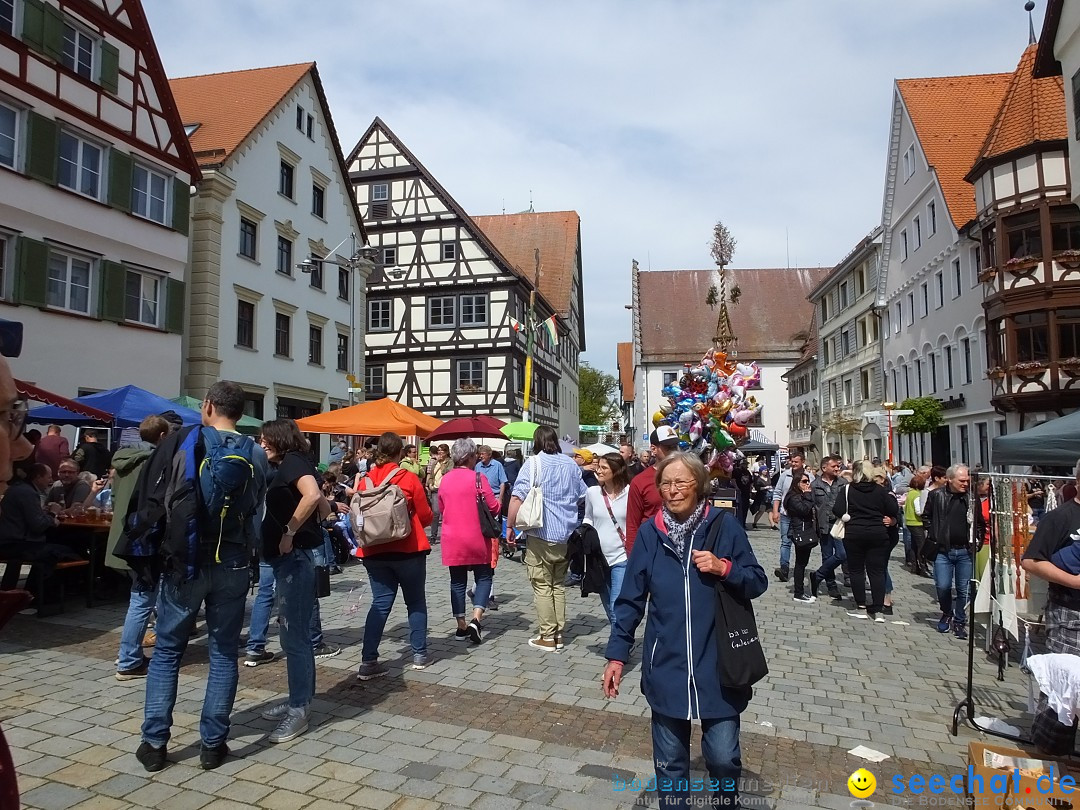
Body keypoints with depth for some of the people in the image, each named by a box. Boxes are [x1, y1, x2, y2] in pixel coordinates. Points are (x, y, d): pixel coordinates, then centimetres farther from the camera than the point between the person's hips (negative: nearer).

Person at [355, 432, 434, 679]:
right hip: (408, 550, -3)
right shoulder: (409, 479, -10)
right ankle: (420, 655, 19)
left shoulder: (367, 480, 0)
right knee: (416, 602, 12)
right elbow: (426, 516, -4)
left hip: (375, 551, 3)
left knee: (380, 603, 8)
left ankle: (368, 661, 2)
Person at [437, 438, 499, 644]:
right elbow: (494, 507, -9)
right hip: (477, 538, -4)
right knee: (483, 577, 10)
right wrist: (498, 502, 12)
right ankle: (476, 619, -6)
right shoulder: (478, 478, -11)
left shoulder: (445, 479, 3)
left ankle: (461, 627, 15)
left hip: (452, 540, 4)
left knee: (457, 581, 11)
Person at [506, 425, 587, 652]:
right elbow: (582, 495, 18)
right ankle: (559, 634, 18)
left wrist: (510, 526, -6)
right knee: (558, 584, 15)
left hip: (541, 534, -5)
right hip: (566, 534, 5)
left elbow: (517, 497, -15)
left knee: (542, 586, 3)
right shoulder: (571, 464, 8)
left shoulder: (534, 463, -9)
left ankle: (547, 637, 7)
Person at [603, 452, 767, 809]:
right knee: (669, 762, 14)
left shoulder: (724, 526, -7)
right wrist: (617, 654, -2)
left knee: (724, 758, 11)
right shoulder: (650, 533, -4)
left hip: (717, 666, -1)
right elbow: (630, 599, 0)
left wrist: (725, 569, -19)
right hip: (666, 668, 1)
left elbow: (758, 582, 0)